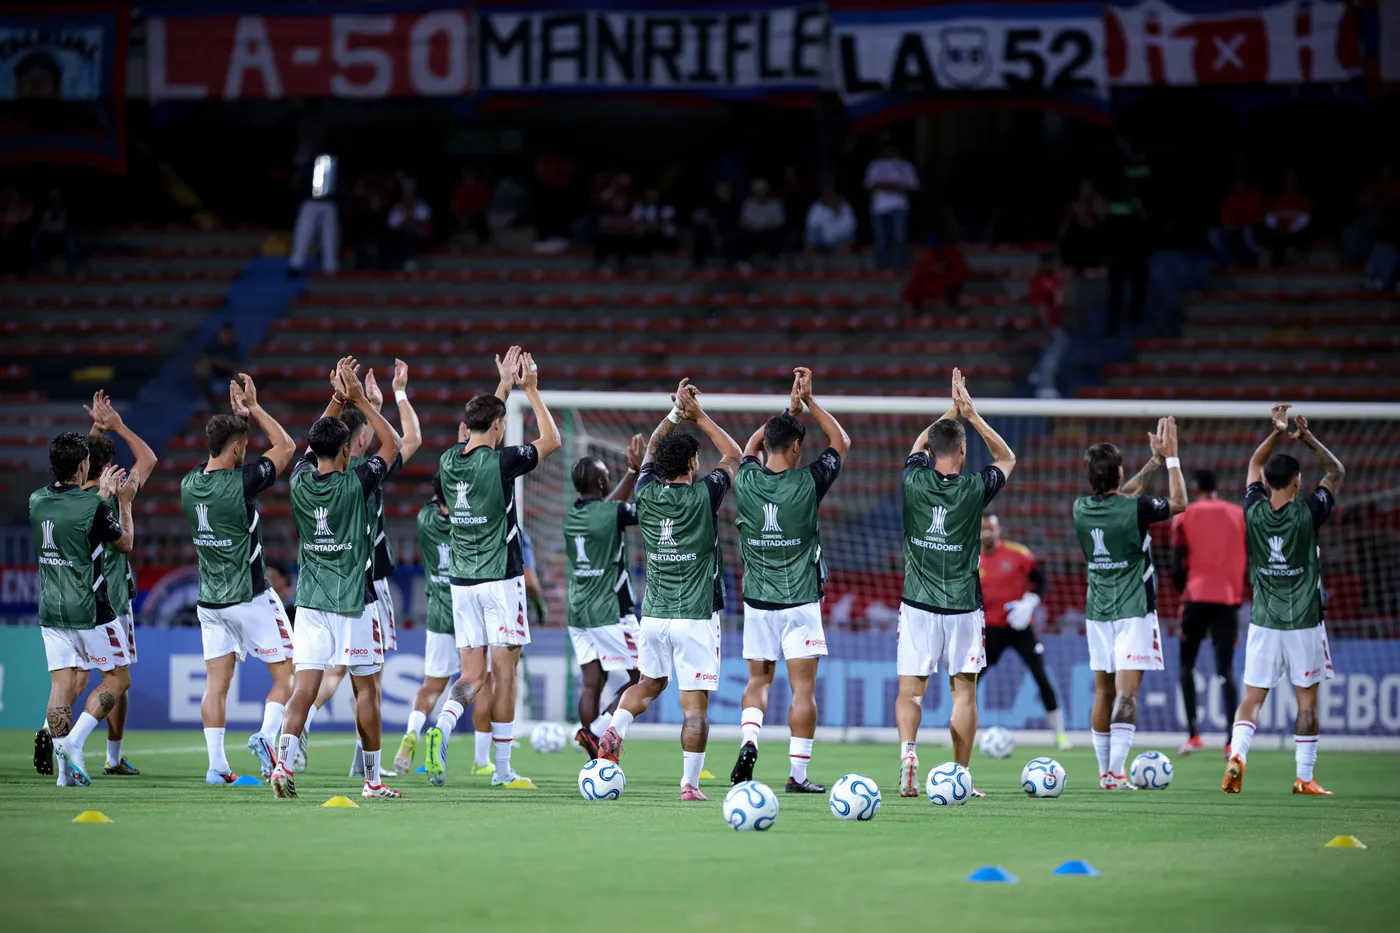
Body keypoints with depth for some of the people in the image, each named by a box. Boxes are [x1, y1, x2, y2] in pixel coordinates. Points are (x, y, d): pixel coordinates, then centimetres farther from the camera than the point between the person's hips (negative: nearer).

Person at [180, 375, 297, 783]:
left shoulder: (190, 484, 1)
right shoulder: (240, 483, -17)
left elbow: (220, 457, 24)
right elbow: (286, 446, -4)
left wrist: (237, 414, 18)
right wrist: (253, 408, 3)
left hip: (210, 601, 6)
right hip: (250, 598, -6)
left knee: (216, 684, 6)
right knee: (286, 674, 5)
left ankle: (216, 763, 0)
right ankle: (266, 736, -14)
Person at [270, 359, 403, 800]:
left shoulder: (300, 481, 1)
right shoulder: (354, 484, -10)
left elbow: (315, 445, 22)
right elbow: (393, 444, 3)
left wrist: (338, 400, 22)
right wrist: (359, 400, 4)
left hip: (311, 599, 3)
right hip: (353, 601, -3)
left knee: (304, 686, -3)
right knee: (367, 688, 6)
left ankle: (284, 760, -23)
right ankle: (373, 779, 11)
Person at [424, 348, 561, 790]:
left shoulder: (450, 460, 4)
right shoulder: (499, 462, -13)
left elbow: (478, 430, 27)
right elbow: (551, 439, 0)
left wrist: (504, 387, 31)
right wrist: (531, 390, 8)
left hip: (462, 582, 5)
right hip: (501, 579, -5)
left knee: (473, 674, 8)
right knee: (504, 673, 1)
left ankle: (442, 727, -22)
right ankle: (503, 770, 4)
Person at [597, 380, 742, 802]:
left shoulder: (647, 494, 0)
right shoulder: (702, 496, -11)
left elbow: (651, 452, 21)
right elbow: (733, 456, 6)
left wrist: (675, 413, 17)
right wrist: (699, 416, 9)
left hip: (654, 614, 5)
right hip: (696, 616, -5)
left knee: (650, 683, 25)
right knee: (695, 704, -2)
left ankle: (614, 730, 2)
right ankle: (689, 783, -5)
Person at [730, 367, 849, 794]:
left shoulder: (747, 481, -3)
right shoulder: (806, 483, -11)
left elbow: (750, 446, 22)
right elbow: (841, 442, 6)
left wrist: (789, 410, 20)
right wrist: (809, 402, 7)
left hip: (757, 599, 3)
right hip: (800, 599, -3)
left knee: (758, 679, 17)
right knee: (803, 686, 0)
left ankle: (748, 742, -7)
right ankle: (798, 773, -2)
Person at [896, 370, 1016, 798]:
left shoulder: (914, 481, -4)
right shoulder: (973, 489, -8)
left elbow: (919, 443, 21)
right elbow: (1007, 457, 13)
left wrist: (953, 411, 24)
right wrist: (972, 415, 12)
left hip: (917, 605, 1)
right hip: (962, 608, -1)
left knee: (910, 690, 3)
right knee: (964, 692, 7)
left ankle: (907, 747, -24)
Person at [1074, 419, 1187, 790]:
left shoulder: (1082, 508, 1)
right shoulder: (1134, 509, -16)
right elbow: (1179, 502, 1)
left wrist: (1155, 460, 24)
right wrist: (1171, 457, 8)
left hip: (1097, 611, 6)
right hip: (1133, 610, -6)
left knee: (1103, 691, 11)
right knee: (1126, 692, -9)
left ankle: (1105, 770, 15)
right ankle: (1116, 771, -18)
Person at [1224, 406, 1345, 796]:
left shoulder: (1254, 512, -2)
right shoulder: (1306, 515, -11)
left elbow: (1255, 465, 15)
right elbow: (1336, 472, 3)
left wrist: (1277, 433, 6)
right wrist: (1307, 438, 0)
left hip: (1263, 624, 2)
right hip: (1304, 623, -2)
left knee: (1252, 698, 3)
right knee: (1307, 700, 5)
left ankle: (1237, 754, -19)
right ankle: (1304, 778, 6)